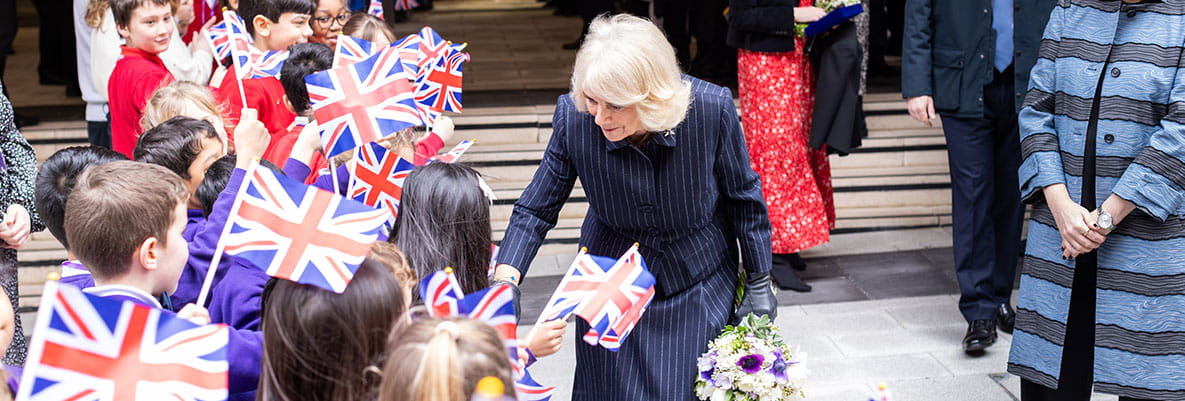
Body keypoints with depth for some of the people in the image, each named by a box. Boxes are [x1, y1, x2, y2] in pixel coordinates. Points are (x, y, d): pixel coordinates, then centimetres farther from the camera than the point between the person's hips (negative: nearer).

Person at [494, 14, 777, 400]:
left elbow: (743, 197, -10)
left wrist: (759, 284, -1)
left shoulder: (712, 108, -27)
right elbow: (536, 209, -14)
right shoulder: (573, 117, -25)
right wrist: (505, 280, -30)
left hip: (700, 283, 0)